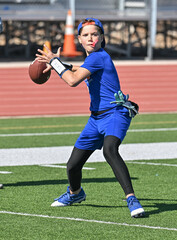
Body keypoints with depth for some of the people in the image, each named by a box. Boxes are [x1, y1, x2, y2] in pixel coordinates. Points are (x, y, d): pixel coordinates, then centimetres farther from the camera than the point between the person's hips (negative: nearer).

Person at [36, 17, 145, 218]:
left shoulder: (99, 57, -14)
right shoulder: (93, 58, 14)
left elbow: (73, 80, -22)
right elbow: (78, 70, 40)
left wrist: (54, 61, -9)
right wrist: (56, 64, 30)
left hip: (115, 114, -9)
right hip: (96, 118, 9)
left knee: (110, 150, -39)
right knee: (73, 165, 10)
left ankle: (131, 199, -43)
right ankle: (74, 193, 43)